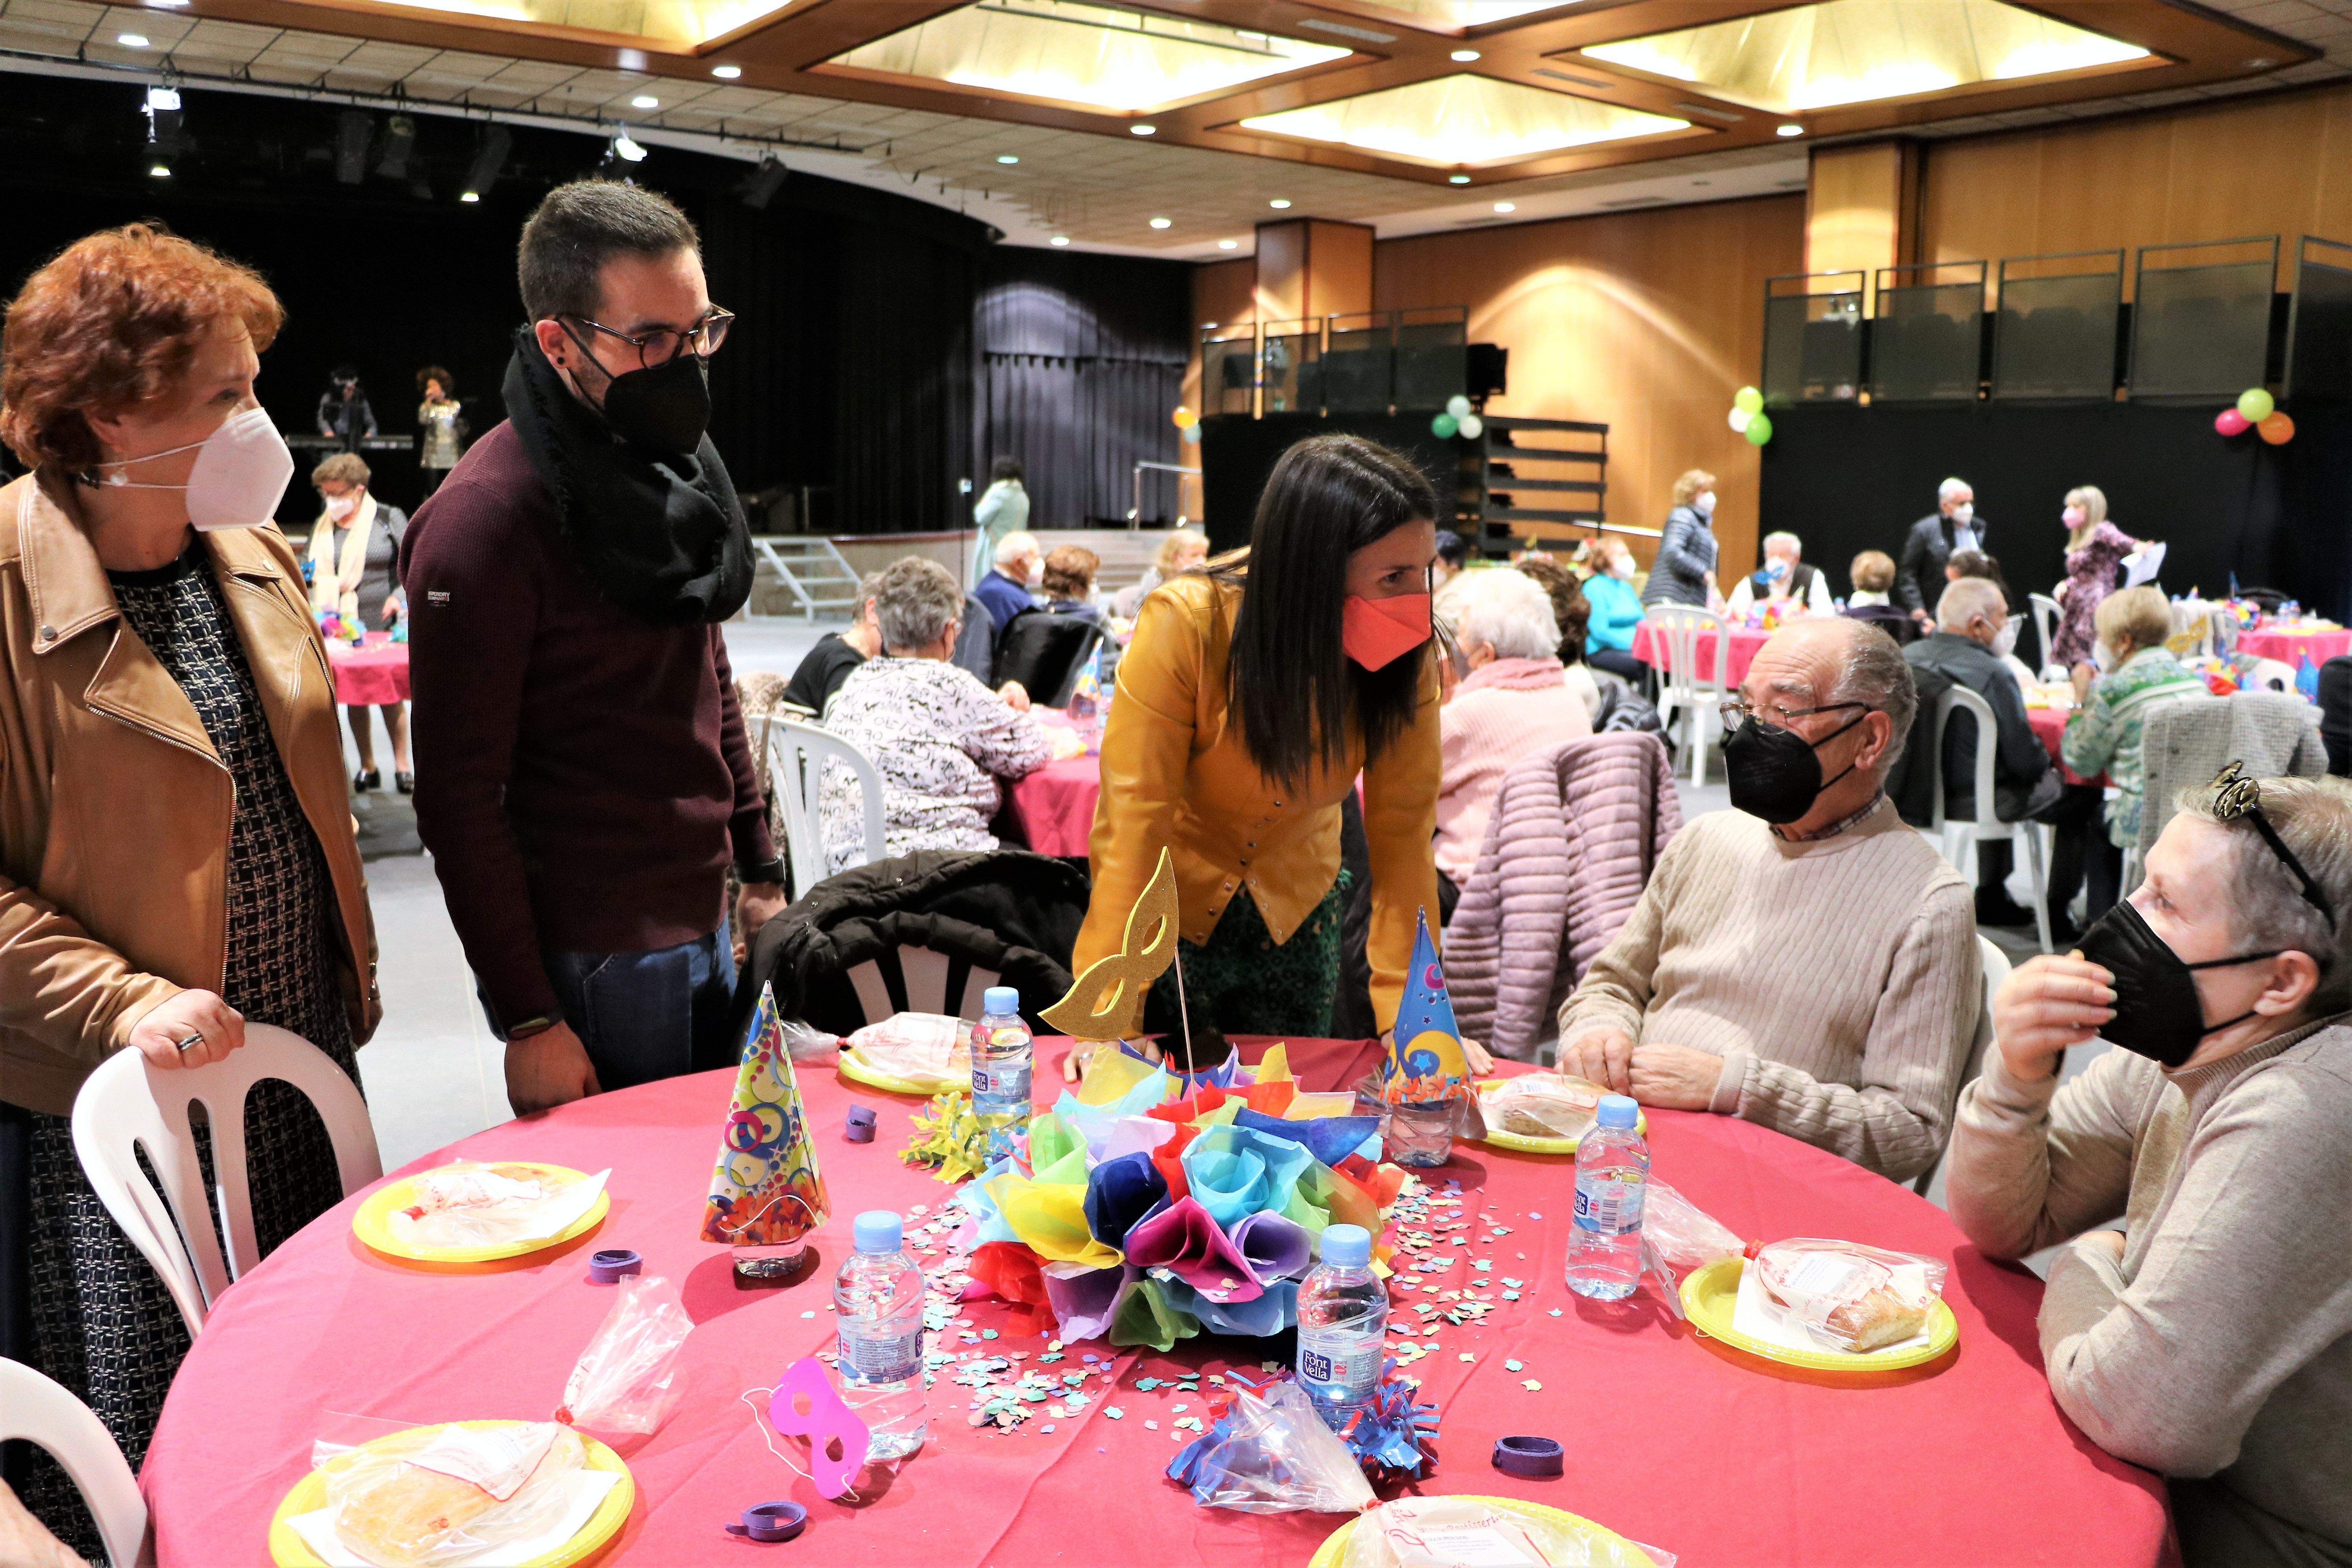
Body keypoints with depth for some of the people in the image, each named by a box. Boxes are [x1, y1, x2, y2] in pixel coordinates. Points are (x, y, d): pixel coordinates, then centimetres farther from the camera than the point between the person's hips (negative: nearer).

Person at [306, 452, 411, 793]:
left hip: (382, 624, -3)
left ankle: (402, 766, 12)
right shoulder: (322, 527, 12)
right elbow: (314, 572, 23)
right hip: (339, 626, 3)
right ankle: (367, 768, 14)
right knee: (353, 696, 5)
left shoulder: (389, 519, 1)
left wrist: (401, 596, -12)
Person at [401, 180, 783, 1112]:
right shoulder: (485, 517, -18)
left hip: (705, 929, 8)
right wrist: (526, 1018, -17)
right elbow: (459, 795, -17)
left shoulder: (678, 463, 8)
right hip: (591, 965, -7)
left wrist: (759, 869, 15)